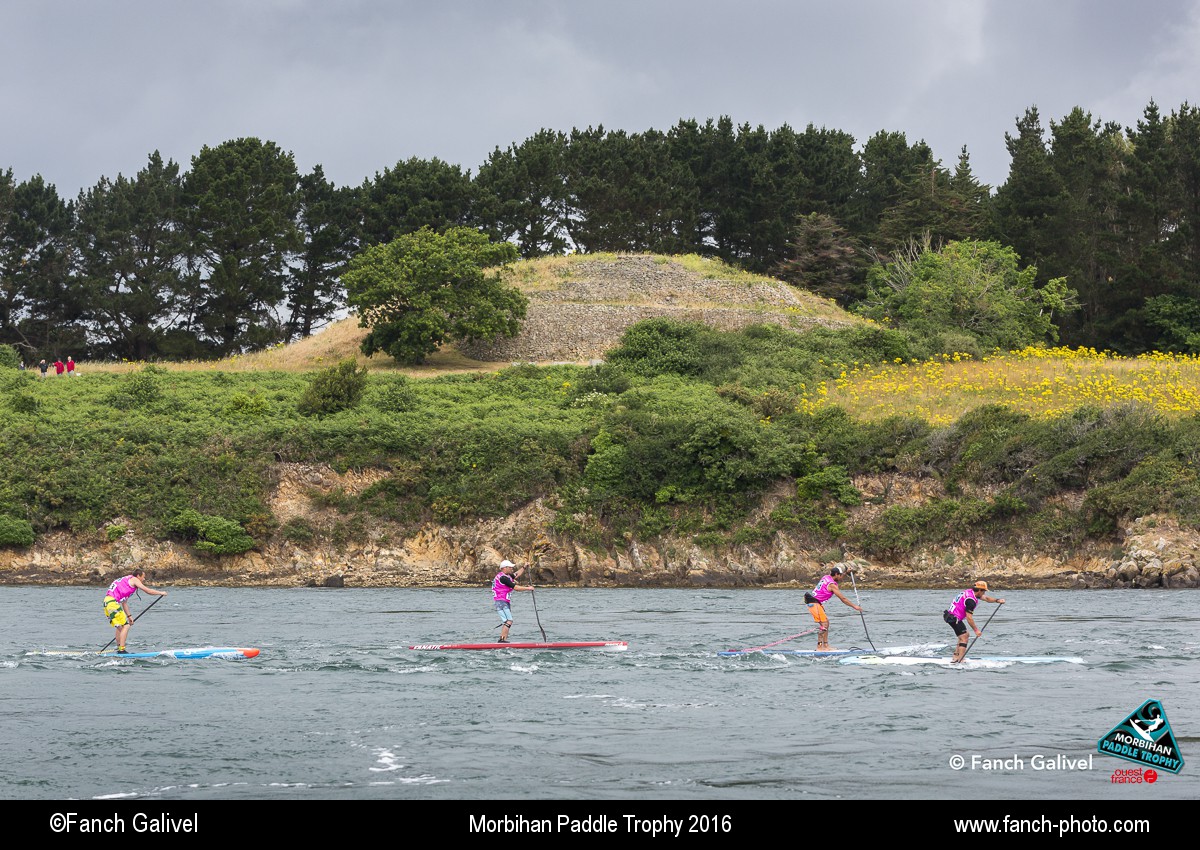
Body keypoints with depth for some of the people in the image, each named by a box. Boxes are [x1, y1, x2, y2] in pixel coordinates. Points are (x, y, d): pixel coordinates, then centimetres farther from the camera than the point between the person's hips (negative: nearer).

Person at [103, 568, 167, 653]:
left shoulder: (127, 580, 26)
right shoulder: (134, 579, 0)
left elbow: (124, 602, 27)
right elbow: (148, 590, -3)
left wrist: (129, 616, 26)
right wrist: (161, 593, 10)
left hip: (107, 602, 10)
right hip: (112, 602, -10)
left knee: (120, 627, 21)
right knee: (125, 626, -8)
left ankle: (118, 648, 24)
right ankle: (121, 650, -12)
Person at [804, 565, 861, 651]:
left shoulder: (826, 577, 9)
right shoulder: (832, 585, -16)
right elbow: (843, 598, -13)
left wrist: (847, 570, 37)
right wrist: (854, 606, -6)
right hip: (814, 603, -10)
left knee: (826, 622, 12)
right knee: (823, 624, -11)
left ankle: (826, 646, 12)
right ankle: (819, 647, -14)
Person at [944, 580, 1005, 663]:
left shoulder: (970, 591, 6)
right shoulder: (971, 600, -23)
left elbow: (986, 598, 13)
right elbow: (969, 618, -23)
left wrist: (997, 600, -1)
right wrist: (976, 630, -18)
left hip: (951, 615, 11)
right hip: (954, 618, -11)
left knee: (964, 636, 20)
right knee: (964, 637, -12)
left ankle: (955, 657, 20)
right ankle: (960, 660, -21)